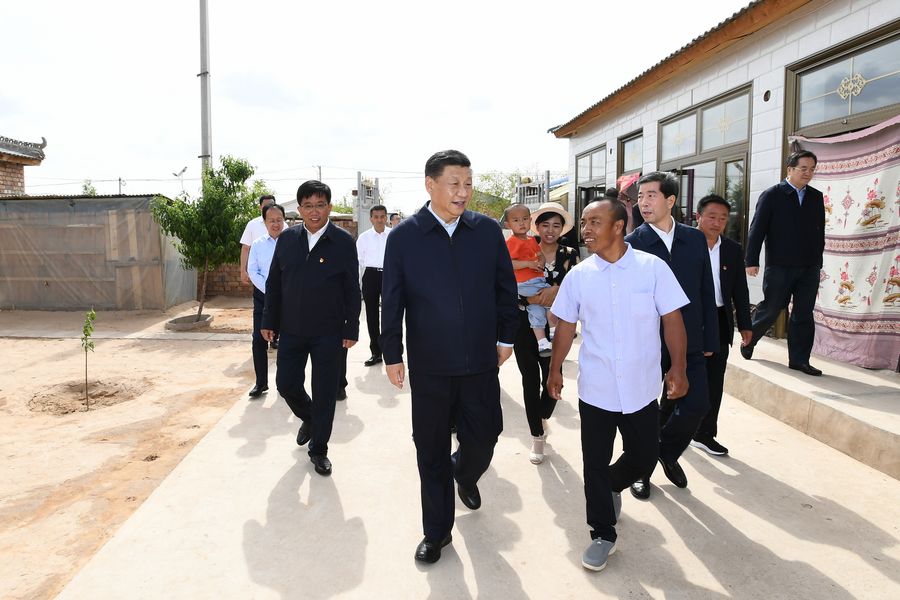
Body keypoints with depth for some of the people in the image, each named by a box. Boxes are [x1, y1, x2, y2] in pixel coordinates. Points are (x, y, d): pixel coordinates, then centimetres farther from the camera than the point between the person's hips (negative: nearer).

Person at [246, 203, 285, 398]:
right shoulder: (257, 245, 5)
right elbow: (253, 271, 1)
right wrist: (269, 290, -11)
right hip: (262, 295, 2)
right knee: (259, 340, 0)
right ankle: (261, 382, 11)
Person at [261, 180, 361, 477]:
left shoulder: (344, 242, -6)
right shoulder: (287, 239, 3)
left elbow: (352, 289, -4)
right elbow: (273, 283, 8)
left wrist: (351, 329, -6)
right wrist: (269, 321, 6)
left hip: (328, 333, -3)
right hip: (291, 330, 3)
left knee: (324, 394, 5)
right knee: (286, 385, 8)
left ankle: (319, 449, 24)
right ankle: (308, 418, 40)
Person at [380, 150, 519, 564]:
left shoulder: (488, 231, 0)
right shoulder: (404, 236, -4)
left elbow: (506, 288, 8)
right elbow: (392, 301, -1)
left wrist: (506, 336, 8)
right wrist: (391, 354, -1)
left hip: (481, 360, 2)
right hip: (429, 364, -1)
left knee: (484, 436, 10)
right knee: (432, 450, 10)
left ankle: (465, 474, 47)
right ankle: (436, 531, 29)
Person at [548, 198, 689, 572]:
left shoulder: (653, 268, -7)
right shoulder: (578, 275, -2)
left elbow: (672, 320, -4)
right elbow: (566, 326, 7)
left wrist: (677, 367, -9)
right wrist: (555, 369, 7)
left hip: (641, 388, 0)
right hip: (595, 389, 1)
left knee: (644, 458, 12)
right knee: (595, 464, 7)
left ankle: (612, 486, 45)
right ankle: (602, 534, 25)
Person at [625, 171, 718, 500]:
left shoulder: (695, 239, 4)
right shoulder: (632, 244, -7)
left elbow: (707, 292, 7)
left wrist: (710, 339, 5)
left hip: (689, 341, 3)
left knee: (697, 404, 2)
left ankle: (667, 452, 32)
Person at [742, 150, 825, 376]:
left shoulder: (816, 197, 10)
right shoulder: (772, 195, -3)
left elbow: (820, 232, 14)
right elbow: (757, 229, -7)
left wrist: (817, 261, 11)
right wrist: (752, 261, -13)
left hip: (809, 268, 4)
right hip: (779, 266, -4)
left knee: (804, 314, 4)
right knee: (770, 309, 3)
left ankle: (799, 359, 11)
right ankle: (748, 340, 27)